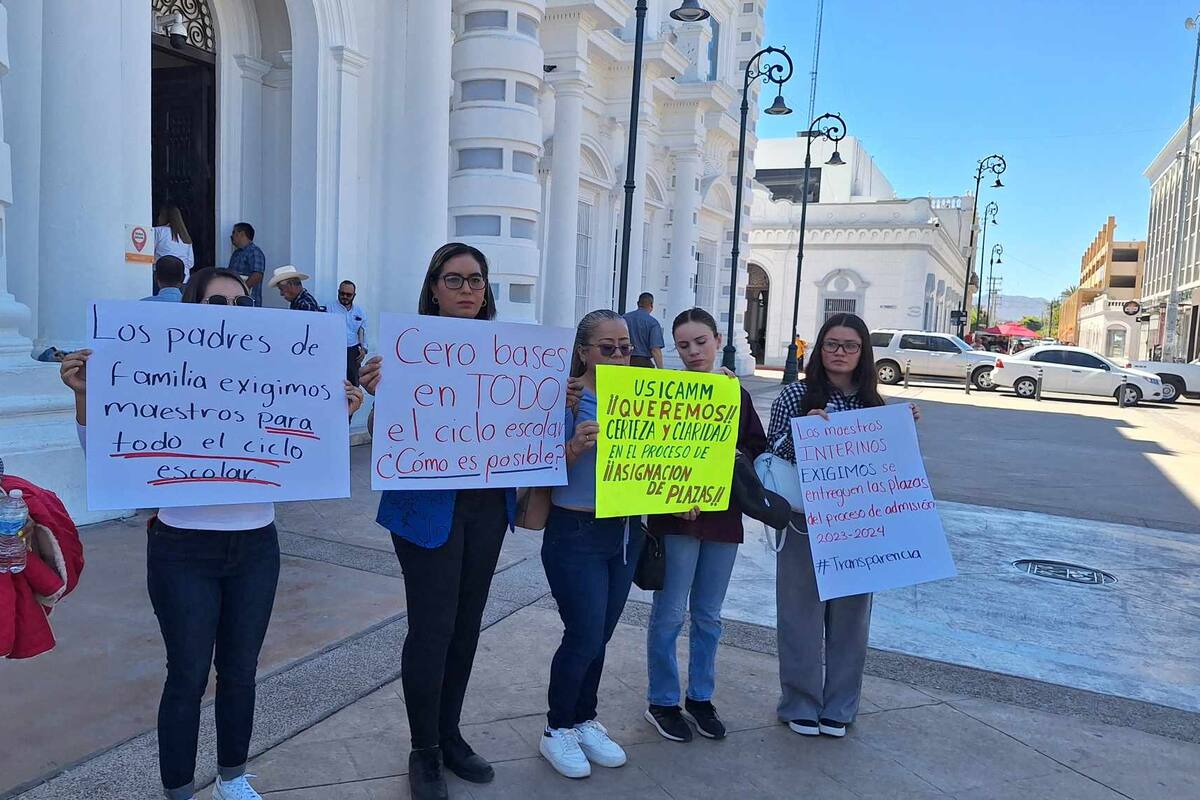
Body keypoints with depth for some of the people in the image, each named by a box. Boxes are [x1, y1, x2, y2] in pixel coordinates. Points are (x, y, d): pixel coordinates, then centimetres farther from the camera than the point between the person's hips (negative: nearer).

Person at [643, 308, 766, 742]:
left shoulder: (737, 395, 9)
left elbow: (758, 449, 12)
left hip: (723, 515, 5)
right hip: (676, 516, -4)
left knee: (708, 614, 15)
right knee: (670, 613, 4)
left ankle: (701, 697, 29)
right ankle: (662, 702, 19)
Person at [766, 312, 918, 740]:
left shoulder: (873, 402, 7)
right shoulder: (796, 395, -3)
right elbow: (772, 453, -5)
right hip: (806, 521, -3)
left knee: (850, 615, 12)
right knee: (803, 613, 5)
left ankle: (839, 706, 28)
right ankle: (800, 704, 23)